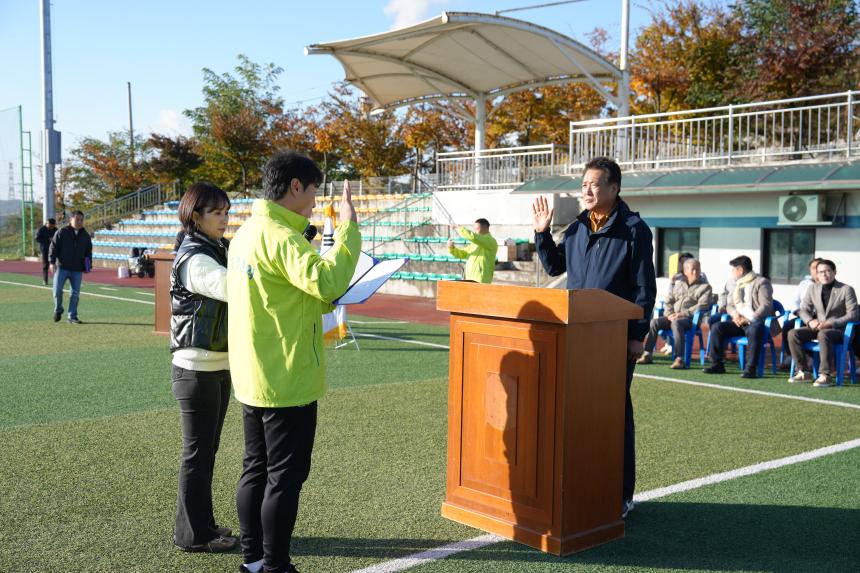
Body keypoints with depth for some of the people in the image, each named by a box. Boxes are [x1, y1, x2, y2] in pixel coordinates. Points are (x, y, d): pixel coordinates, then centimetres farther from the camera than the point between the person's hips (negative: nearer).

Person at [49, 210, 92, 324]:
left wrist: (88, 267, 9)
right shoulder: (61, 232, -3)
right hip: (62, 268, -3)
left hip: (77, 270, 3)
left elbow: (88, 252, 15)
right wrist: (52, 262, -12)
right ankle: (58, 310, 22)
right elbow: (53, 247, -3)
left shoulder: (85, 235, 9)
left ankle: (72, 317, 11)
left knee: (75, 293, 3)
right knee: (57, 291, -3)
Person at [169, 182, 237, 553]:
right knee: (198, 453, 1)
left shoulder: (219, 252, 11)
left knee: (207, 451, 16)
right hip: (196, 370, -9)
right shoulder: (193, 260, -18)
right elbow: (235, 287, -34)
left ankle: (201, 524, 27)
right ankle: (192, 534, 12)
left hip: (220, 367, 9)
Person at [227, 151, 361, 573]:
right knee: (285, 476, 1)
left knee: (257, 469, 17)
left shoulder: (246, 233, 11)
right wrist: (348, 229, -22)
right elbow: (326, 282, -31)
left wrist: (326, 302, 13)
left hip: (253, 378, 9)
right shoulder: (279, 236, -18)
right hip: (287, 380, -9)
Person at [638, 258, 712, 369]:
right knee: (654, 321, -20)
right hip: (673, 316, 5)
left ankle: (679, 359, -43)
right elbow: (668, 301, 20)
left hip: (690, 318, -5)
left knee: (676, 323, -38)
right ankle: (647, 354, -17)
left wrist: (683, 313, -17)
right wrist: (670, 314, -1)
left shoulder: (705, 287, 6)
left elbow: (702, 305, -8)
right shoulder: (679, 284, 22)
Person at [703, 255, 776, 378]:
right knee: (717, 327, -14)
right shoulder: (737, 284, 20)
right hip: (739, 322, 7)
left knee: (754, 329, -40)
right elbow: (729, 304, 20)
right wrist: (734, 313, -5)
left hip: (756, 322, -7)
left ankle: (751, 368, -37)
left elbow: (766, 306, -13)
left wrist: (750, 319, -24)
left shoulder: (761, 282, -3)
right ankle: (717, 364, -11)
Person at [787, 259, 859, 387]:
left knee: (823, 334, -40)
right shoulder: (813, 289, 10)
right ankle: (803, 372, -17)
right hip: (817, 327, 5)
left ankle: (825, 375, -35)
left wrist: (831, 323, -21)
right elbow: (803, 309, 13)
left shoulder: (846, 290, -3)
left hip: (838, 330, -5)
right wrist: (810, 321, -11)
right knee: (793, 334, -21)